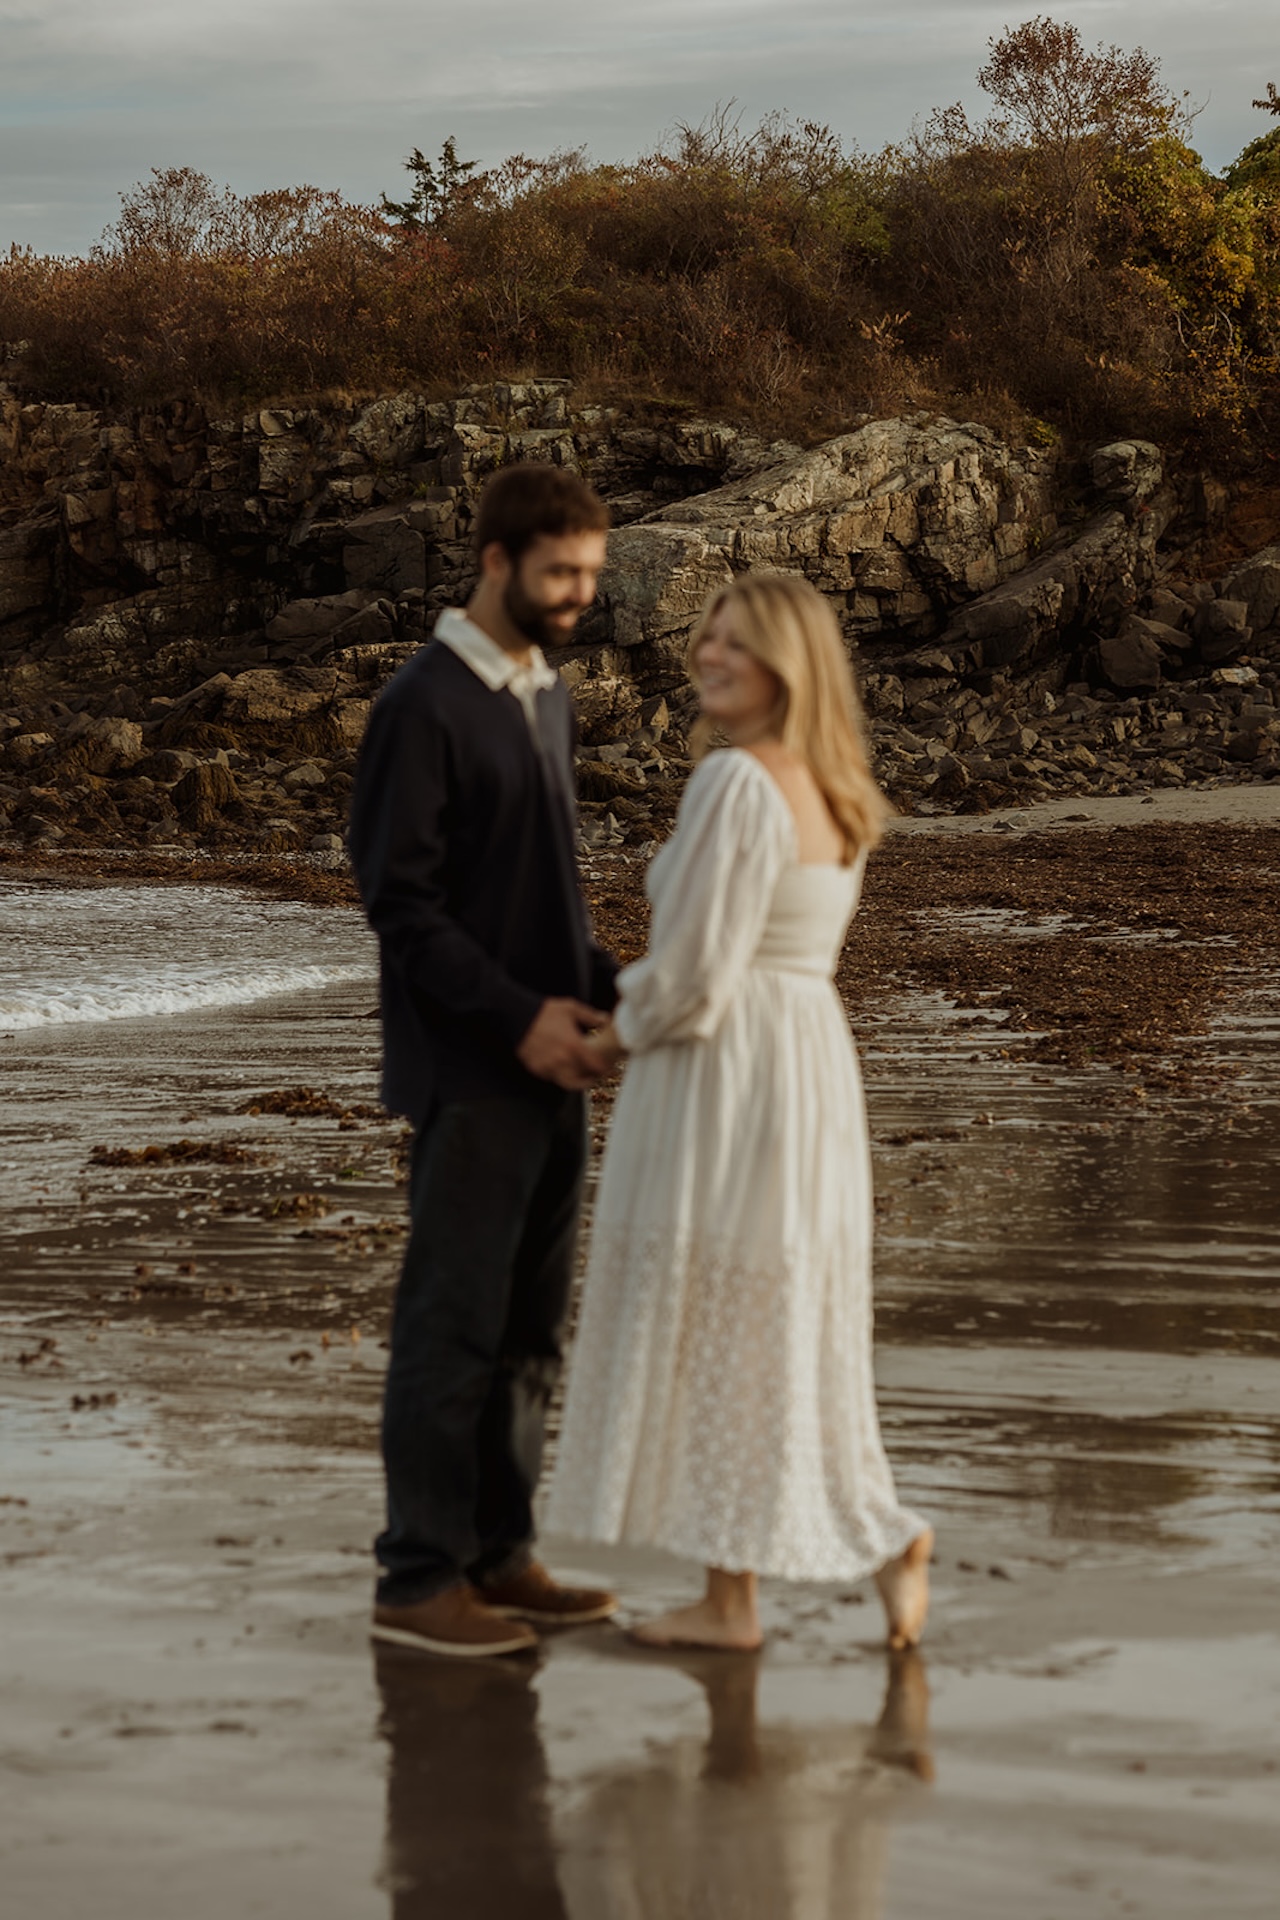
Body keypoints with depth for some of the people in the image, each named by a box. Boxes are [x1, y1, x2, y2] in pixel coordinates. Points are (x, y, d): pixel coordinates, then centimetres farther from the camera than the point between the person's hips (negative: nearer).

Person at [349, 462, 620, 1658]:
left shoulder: (546, 699, 14)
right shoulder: (424, 706, -11)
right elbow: (399, 899, -15)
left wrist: (609, 989, 5)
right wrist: (518, 1018, -19)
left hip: (547, 1069, 8)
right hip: (468, 1074, -8)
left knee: (528, 1325, 10)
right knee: (454, 1323, -4)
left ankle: (500, 1555, 18)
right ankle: (421, 1581, 3)